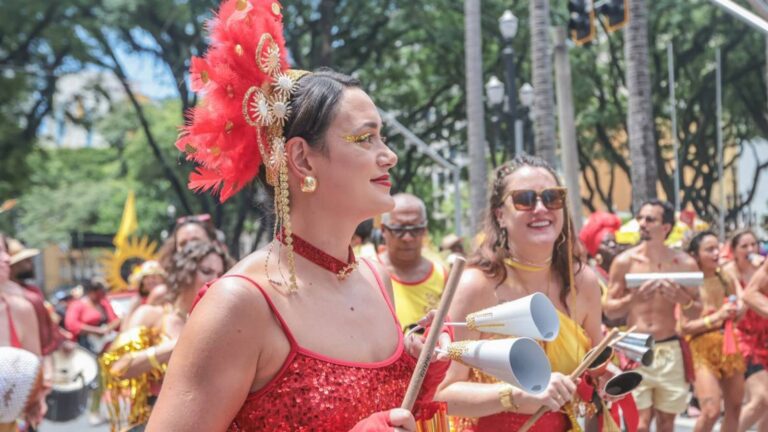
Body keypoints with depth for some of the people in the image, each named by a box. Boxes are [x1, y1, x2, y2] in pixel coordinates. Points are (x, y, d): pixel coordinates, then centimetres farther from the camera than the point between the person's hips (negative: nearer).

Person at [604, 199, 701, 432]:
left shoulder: (685, 264, 1)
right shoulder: (624, 262, -3)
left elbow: (696, 314, 7)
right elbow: (609, 310, 0)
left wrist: (683, 299, -14)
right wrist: (633, 299, -18)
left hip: (670, 351, 2)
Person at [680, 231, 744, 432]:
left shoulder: (726, 281, 5)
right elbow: (683, 327, -16)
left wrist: (734, 313, -2)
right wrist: (716, 317, -20)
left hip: (730, 348, 6)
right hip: (703, 350, -6)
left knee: (734, 408, 11)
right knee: (711, 411, -16)